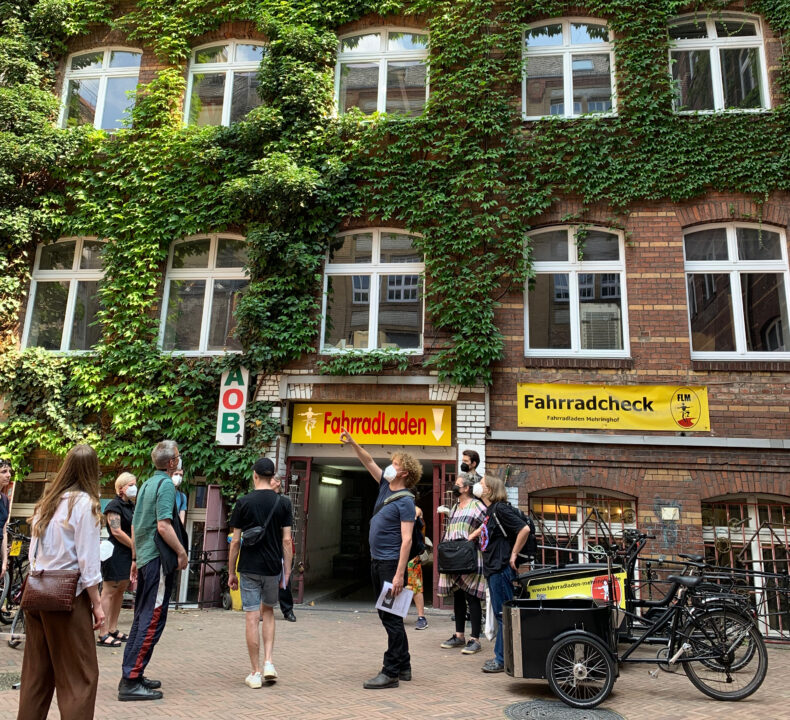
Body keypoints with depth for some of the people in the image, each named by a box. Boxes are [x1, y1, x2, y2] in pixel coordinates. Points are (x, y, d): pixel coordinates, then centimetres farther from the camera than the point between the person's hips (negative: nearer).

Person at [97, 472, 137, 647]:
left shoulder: (131, 506, 15)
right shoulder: (114, 505, -10)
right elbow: (116, 531, -17)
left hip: (128, 554, 9)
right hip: (116, 553, -9)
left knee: (120, 591, 13)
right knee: (109, 592, -5)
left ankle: (113, 630, 22)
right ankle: (103, 635, -2)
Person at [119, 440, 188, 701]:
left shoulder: (147, 484, 16)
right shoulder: (166, 484, -13)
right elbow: (163, 526, -22)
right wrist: (182, 552, -13)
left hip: (144, 558, 10)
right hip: (158, 559, -10)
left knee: (142, 618, 16)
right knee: (152, 621, -5)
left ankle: (131, 674, 24)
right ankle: (131, 681, -3)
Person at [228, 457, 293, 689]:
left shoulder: (244, 502, -5)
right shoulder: (283, 503, -2)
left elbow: (235, 541, -3)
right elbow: (286, 541, -3)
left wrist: (231, 572, 6)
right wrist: (287, 572, 5)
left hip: (249, 568, -2)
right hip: (273, 568, 2)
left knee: (252, 618, 4)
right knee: (268, 611, 21)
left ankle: (255, 673, 10)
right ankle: (268, 662, 13)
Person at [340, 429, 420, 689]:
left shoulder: (406, 501, -14)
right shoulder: (385, 486, 10)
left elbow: (406, 540, -19)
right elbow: (369, 462, 17)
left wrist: (399, 574, -24)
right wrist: (352, 443, 6)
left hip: (391, 563, -9)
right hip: (377, 561, 9)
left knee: (392, 618, -4)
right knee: (386, 617, 14)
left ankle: (391, 672, 3)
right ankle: (403, 666, 24)